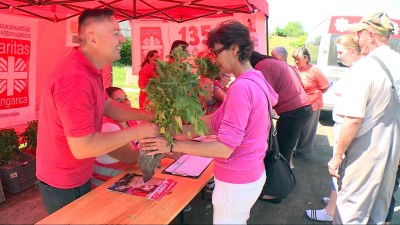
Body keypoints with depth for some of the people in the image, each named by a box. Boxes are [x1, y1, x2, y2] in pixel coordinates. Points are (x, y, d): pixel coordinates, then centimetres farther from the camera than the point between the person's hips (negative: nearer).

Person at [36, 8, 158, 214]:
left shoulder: (88, 71, 3)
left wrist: (148, 116, -4)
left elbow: (108, 106, 9)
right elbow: (82, 148, -34)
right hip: (63, 183, -9)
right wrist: (139, 131, -27)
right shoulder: (75, 79, -34)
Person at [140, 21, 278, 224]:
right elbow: (215, 121, 5)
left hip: (236, 182, -9)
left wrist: (172, 146, -22)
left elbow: (225, 148, -27)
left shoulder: (241, 87, -26)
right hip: (251, 174, 9)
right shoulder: (255, 80, 5)